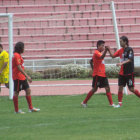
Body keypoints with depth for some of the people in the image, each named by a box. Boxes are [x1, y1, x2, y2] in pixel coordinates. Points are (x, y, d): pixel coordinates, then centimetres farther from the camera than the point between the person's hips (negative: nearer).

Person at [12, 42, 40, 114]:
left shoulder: (18, 55, 15)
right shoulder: (16, 56, -16)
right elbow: (19, 68, -22)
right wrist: (27, 76, -24)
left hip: (22, 77, 10)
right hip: (18, 77, -10)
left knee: (28, 90, 9)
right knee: (16, 92, -3)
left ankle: (31, 108, 12)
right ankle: (16, 110, 2)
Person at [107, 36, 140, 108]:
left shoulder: (129, 49, -11)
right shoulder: (121, 50, 10)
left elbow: (130, 60, -20)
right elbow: (113, 56, 14)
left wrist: (122, 63, -32)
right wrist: (109, 50, -3)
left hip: (129, 73, -6)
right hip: (122, 73, 6)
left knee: (131, 89, -3)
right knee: (120, 87, 1)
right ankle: (119, 103, 4)